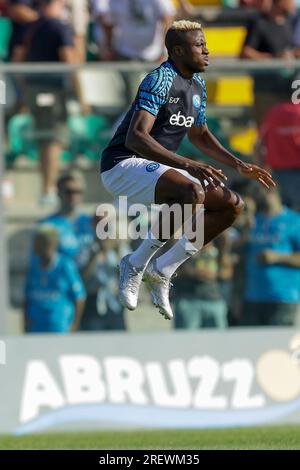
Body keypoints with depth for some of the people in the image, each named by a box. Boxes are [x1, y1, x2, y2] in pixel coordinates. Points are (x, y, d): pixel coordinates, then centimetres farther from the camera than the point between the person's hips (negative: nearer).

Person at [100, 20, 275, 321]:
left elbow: (199, 135, 26)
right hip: (122, 165, -10)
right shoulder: (159, 81, -20)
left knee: (232, 205, 1)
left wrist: (240, 166, 15)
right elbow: (135, 138, -31)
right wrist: (188, 166, -39)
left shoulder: (197, 85, 10)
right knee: (192, 191, -36)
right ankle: (136, 265, -19)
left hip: (156, 168, 10)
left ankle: (162, 270, 0)